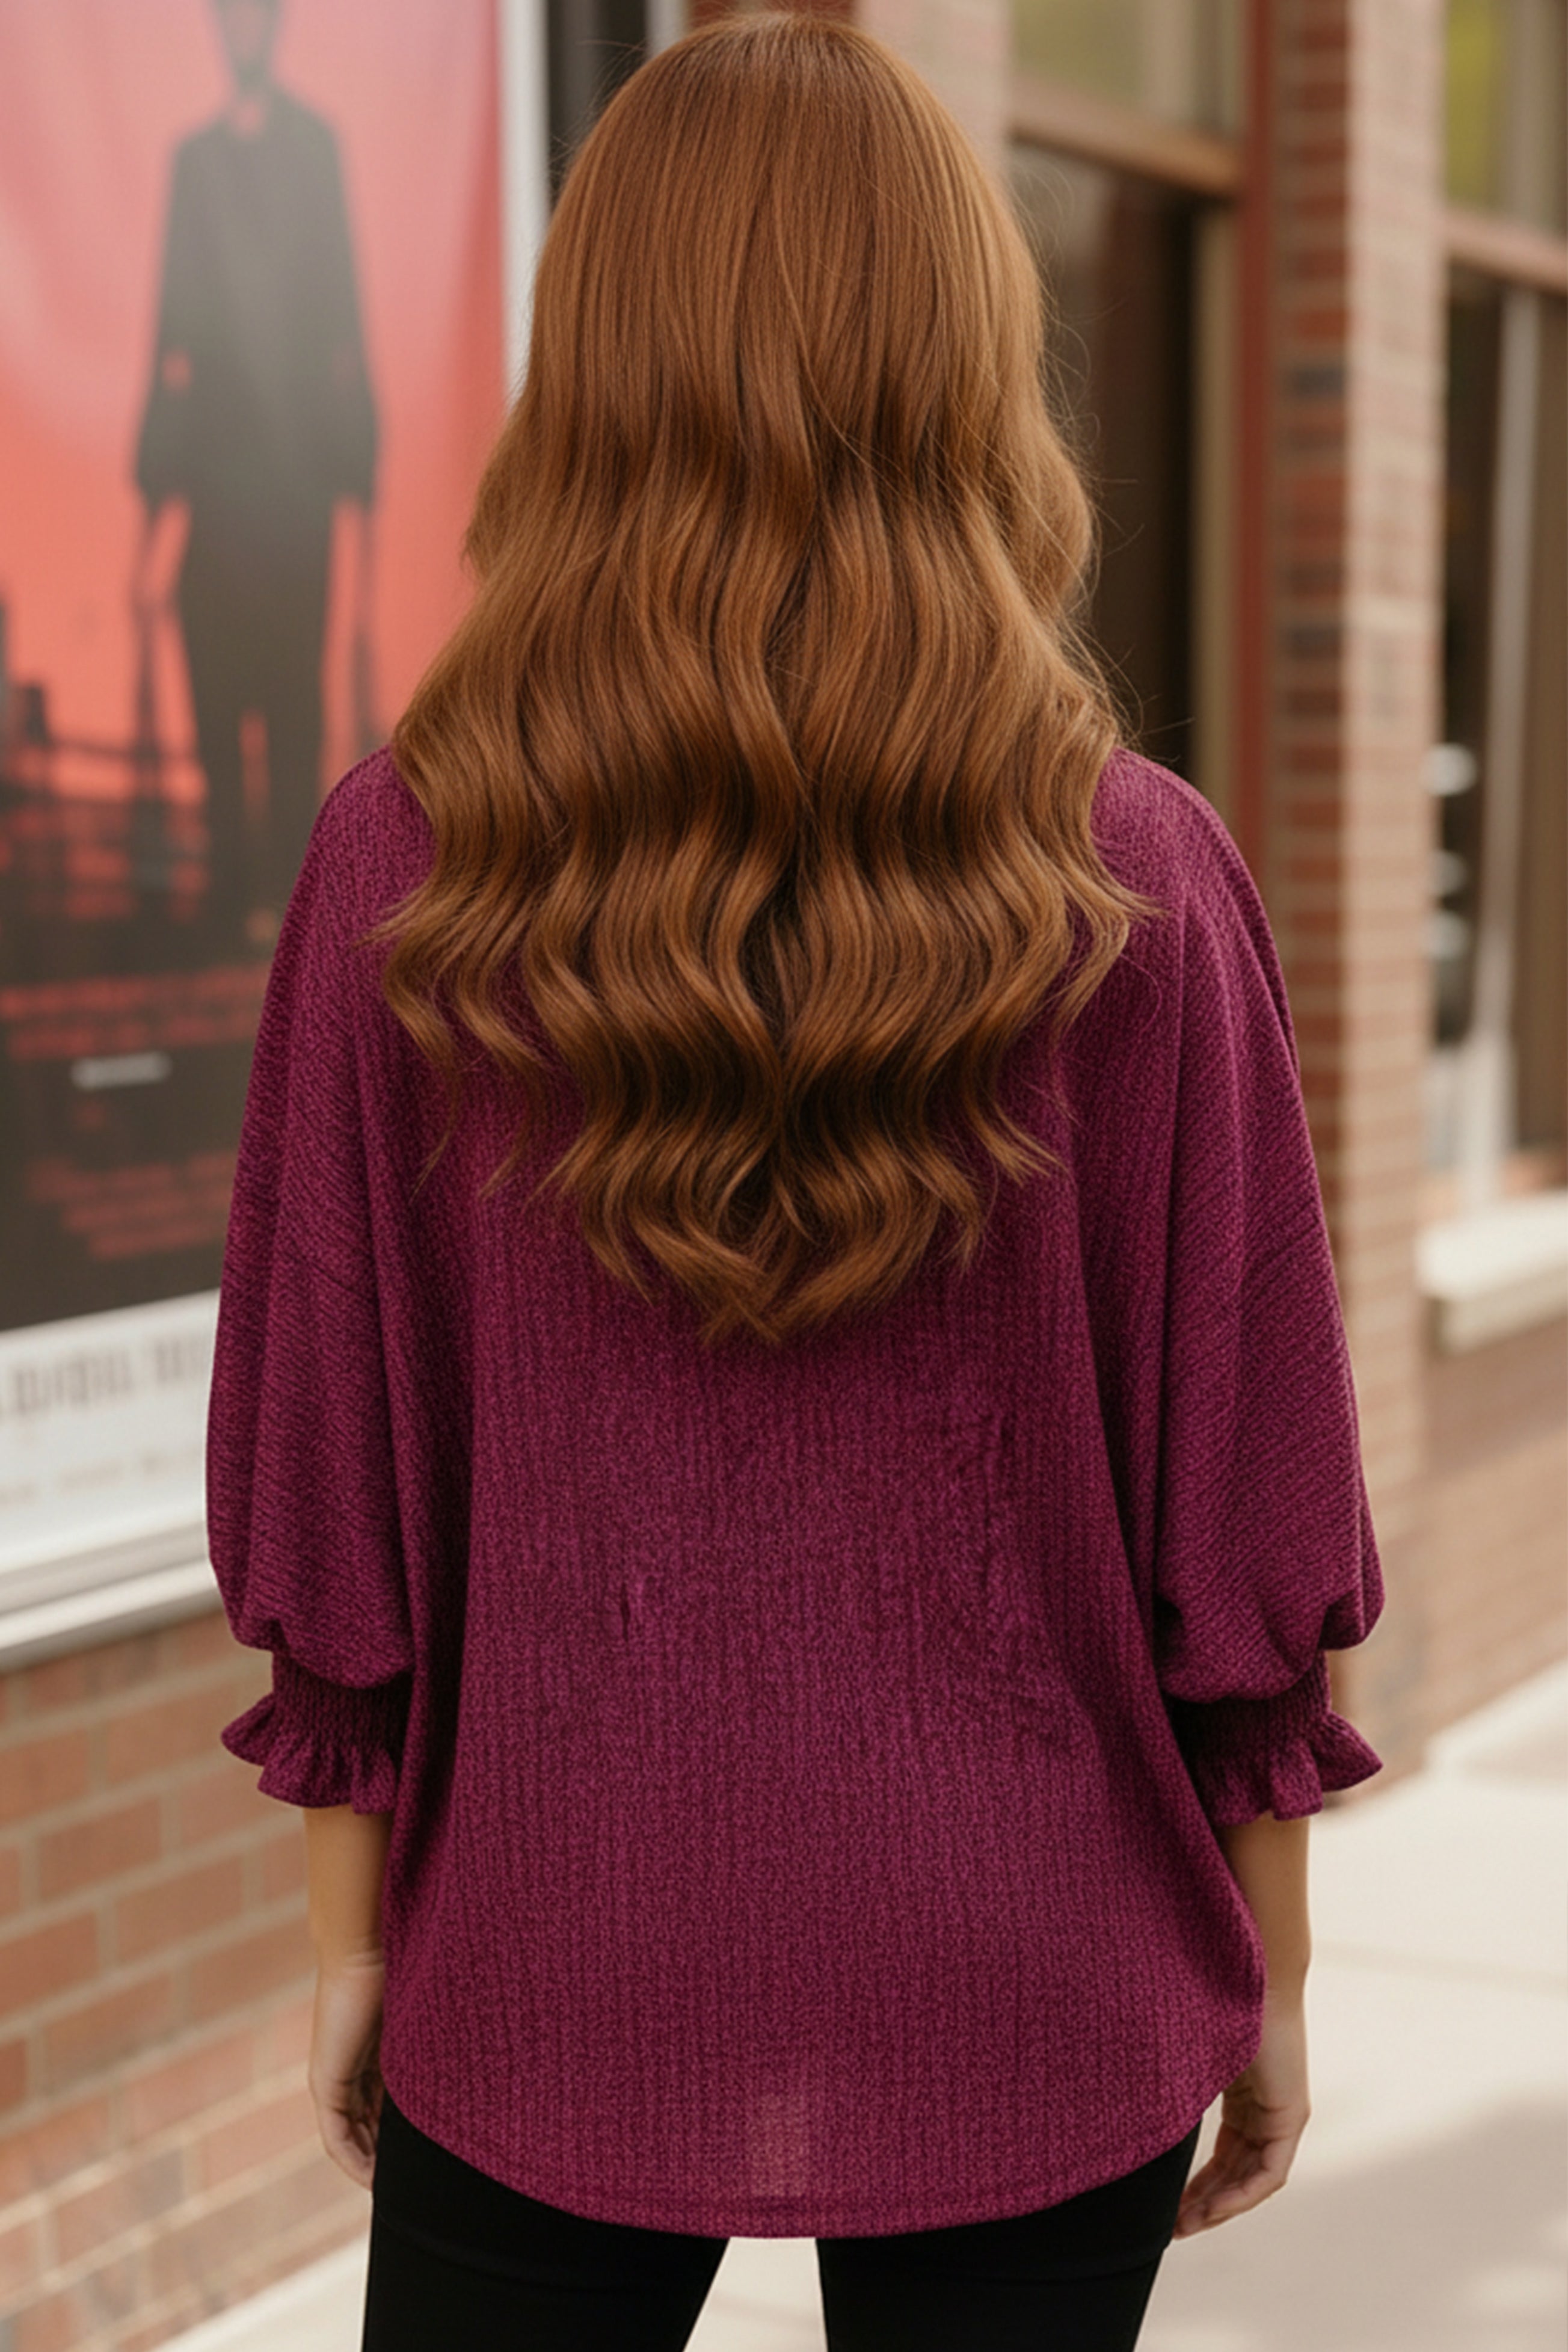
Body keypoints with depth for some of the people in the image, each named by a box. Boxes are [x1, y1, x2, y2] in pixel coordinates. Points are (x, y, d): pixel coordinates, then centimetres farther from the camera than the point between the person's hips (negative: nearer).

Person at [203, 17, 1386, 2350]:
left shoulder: (400, 873, -8)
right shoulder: (1144, 890, -10)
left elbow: (333, 1478, -3)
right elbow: (1240, 1515, -5)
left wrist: (353, 1919, 9)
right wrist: (1267, 1966, 8)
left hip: (559, 1979, 1)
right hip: (1031, 2000, 0)